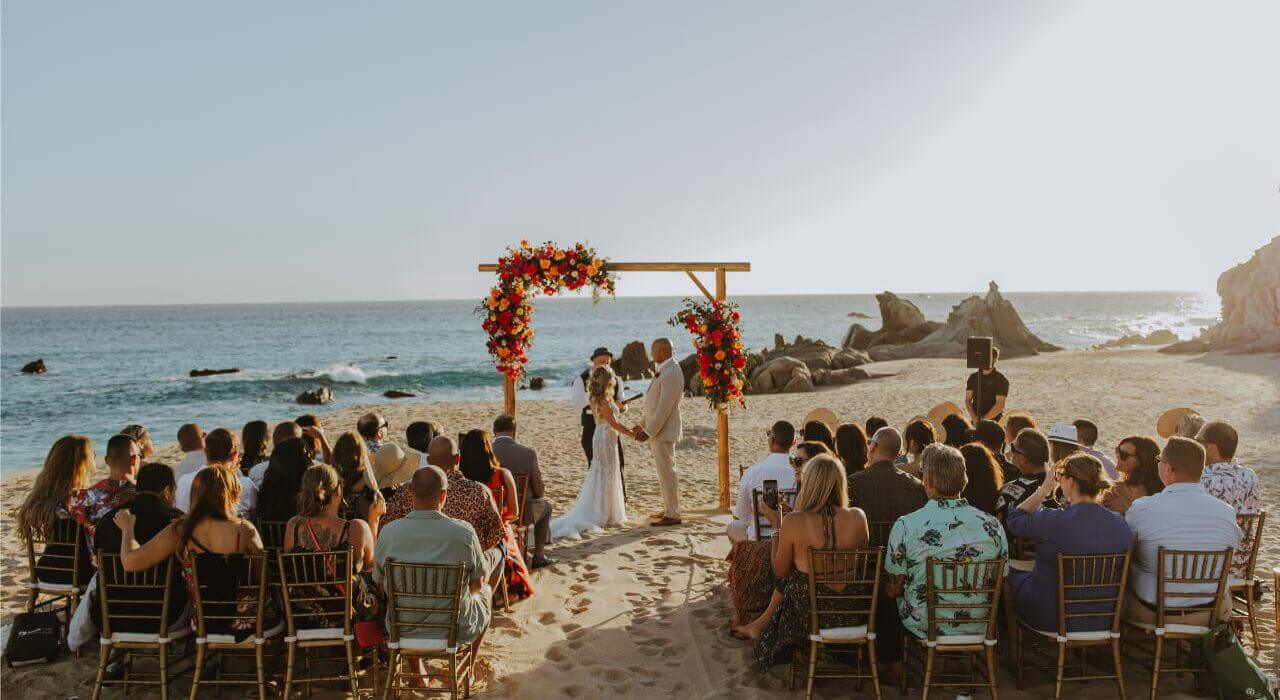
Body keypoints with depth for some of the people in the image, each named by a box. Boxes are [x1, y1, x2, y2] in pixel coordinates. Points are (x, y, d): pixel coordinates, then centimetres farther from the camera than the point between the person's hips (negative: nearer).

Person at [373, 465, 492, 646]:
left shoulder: (388, 532, -15)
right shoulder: (463, 531, -22)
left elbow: (379, 583, 0)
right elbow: (478, 584, -8)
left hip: (402, 629, 3)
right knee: (485, 591, 29)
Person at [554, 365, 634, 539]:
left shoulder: (596, 399, 9)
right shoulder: (603, 400, -19)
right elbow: (614, 424, -18)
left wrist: (629, 429, 13)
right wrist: (632, 433, -11)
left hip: (601, 438, 9)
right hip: (606, 440, -9)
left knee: (599, 477, 13)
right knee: (605, 477, -1)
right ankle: (601, 516, 4)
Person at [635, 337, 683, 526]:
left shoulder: (671, 373, -19)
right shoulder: (665, 370, 13)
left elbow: (664, 408, -23)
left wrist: (648, 432, -20)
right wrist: (643, 425, 19)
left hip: (663, 430, -10)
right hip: (657, 429, 10)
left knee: (667, 471, -5)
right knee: (664, 470, 16)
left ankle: (673, 515, 1)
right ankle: (669, 509, 25)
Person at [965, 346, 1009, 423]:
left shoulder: (1001, 380, -2)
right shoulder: (973, 377, 12)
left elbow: (1000, 405, -10)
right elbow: (967, 400, 7)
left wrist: (984, 419, -14)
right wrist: (974, 418, -8)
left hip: (993, 421, -4)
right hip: (975, 421, 4)